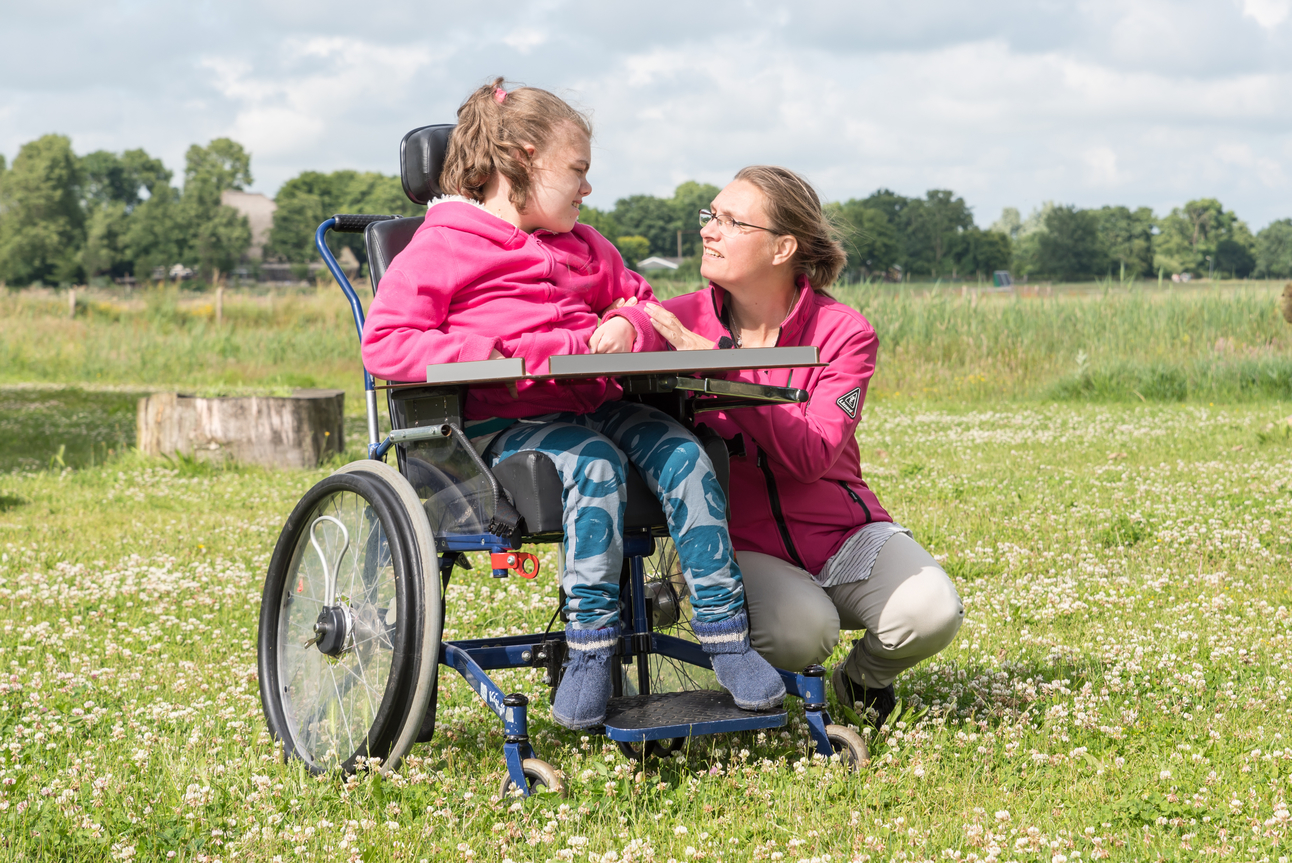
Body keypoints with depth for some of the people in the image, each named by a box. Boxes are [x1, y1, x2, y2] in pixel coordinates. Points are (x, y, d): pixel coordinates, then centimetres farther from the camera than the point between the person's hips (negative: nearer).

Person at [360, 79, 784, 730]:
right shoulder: (441, 248, 2)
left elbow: (641, 302, 35)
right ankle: (590, 649, -31)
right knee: (594, 464, -35)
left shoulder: (584, 249, 26)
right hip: (501, 421, -6)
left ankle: (725, 634, -20)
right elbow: (384, 341, -6)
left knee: (682, 452, -21)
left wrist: (630, 325, 8)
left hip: (594, 403, 6)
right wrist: (478, 357, -20)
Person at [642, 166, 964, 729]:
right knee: (801, 629, -33)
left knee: (931, 614, -25)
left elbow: (811, 458, -22)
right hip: (741, 544, -1)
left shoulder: (843, 333, -8)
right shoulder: (681, 321, -5)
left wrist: (722, 369, -31)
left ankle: (862, 678, 12)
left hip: (843, 531, 1)